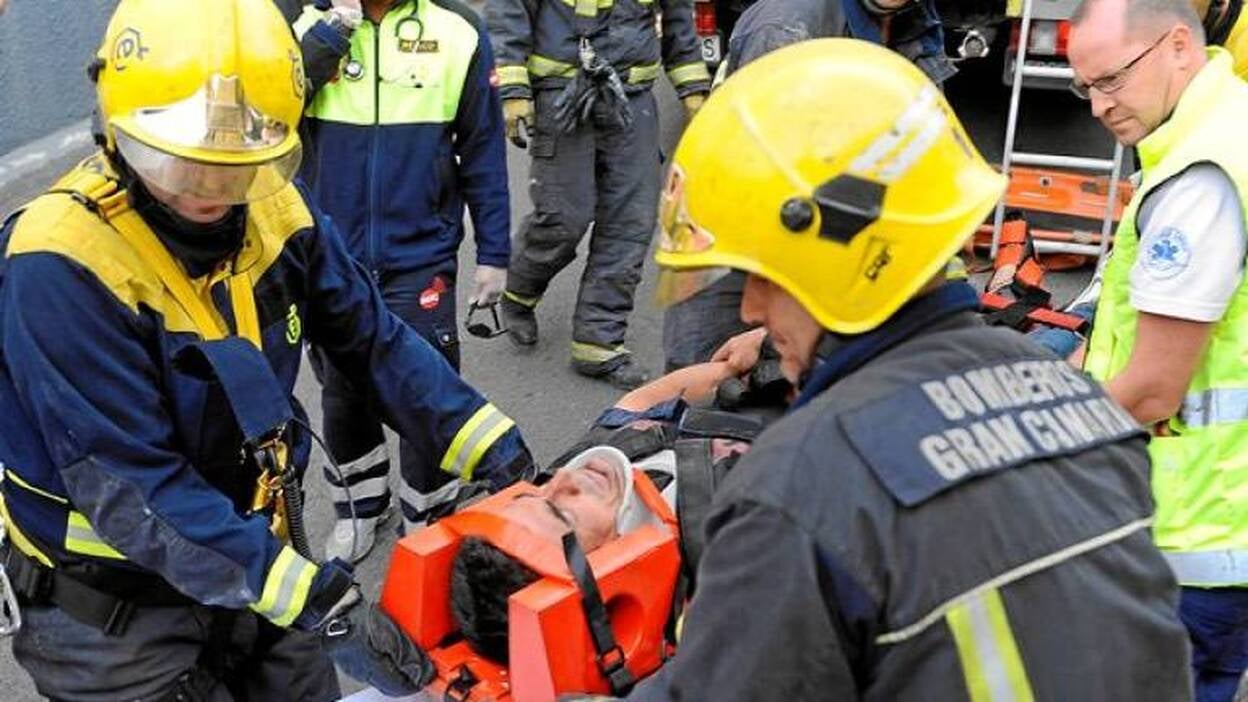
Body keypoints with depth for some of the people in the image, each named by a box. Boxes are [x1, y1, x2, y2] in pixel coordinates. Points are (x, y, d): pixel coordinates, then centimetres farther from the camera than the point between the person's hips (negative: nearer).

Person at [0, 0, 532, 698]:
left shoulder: (273, 204, -9)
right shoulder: (61, 264, -27)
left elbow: (373, 337, 0)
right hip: (118, 602, -5)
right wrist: (313, 595, -34)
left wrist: (492, 445, -10)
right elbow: (130, 483, -29)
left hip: (261, 548, 5)